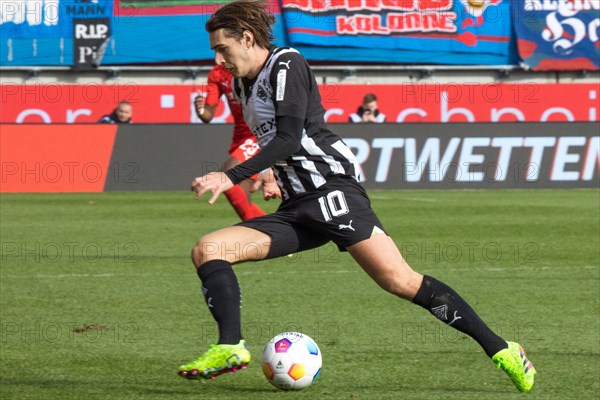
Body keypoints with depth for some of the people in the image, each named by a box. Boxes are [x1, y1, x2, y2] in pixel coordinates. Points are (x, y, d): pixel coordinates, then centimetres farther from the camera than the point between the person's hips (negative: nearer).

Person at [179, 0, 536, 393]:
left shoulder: (286, 65, -4)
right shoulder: (243, 85, 21)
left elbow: (289, 138, -15)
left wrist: (230, 178, -20)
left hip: (330, 185, -9)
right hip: (295, 207, 9)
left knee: (398, 279, -20)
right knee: (207, 250, -8)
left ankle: (499, 349, -15)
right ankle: (230, 347, -26)